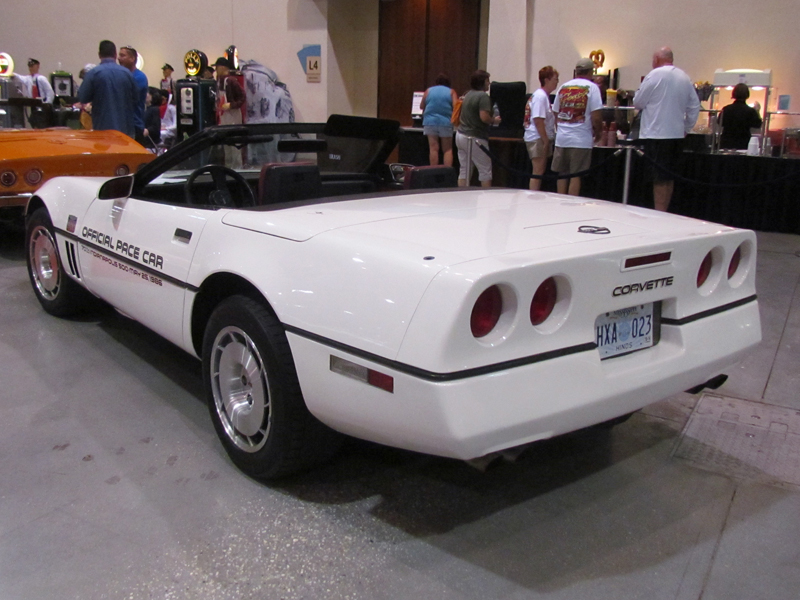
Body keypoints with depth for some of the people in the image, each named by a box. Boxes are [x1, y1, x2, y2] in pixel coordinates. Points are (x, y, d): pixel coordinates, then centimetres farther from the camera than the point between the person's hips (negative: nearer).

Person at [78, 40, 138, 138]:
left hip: (103, 128, -2)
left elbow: (83, 98, -1)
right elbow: (135, 99, 8)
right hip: (126, 129, 2)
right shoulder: (127, 73, 0)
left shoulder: (93, 73, -6)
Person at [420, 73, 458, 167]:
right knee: (447, 150, 5)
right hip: (446, 122, -1)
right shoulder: (451, 91, 6)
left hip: (430, 121, 1)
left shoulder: (428, 90, 9)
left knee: (433, 149, 1)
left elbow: (421, 106, 14)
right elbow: (455, 106, -5)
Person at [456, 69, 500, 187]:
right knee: (485, 170, 2)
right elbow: (484, 117, -23)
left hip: (461, 134, 8)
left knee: (464, 170, 9)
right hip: (475, 138, -8)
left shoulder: (468, 94, 13)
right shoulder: (483, 96, -13)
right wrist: (494, 120, -5)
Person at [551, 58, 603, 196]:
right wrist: (597, 133, 6)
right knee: (576, 175, 0)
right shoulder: (592, 87, -3)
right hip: (581, 139, -4)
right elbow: (596, 117, -10)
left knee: (562, 174, 11)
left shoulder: (563, 87, 11)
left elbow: (556, 114, 13)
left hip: (561, 138, 4)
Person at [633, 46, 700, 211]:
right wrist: (686, 128, 20)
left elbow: (638, 102, -5)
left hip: (657, 134, -6)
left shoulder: (655, 75, -9)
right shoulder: (685, 77, 11)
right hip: (677, 134, 6)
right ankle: (664, 213, 19)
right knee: (669, 176, 13)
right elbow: (695, 106, 13)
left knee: (659, 178, -5)